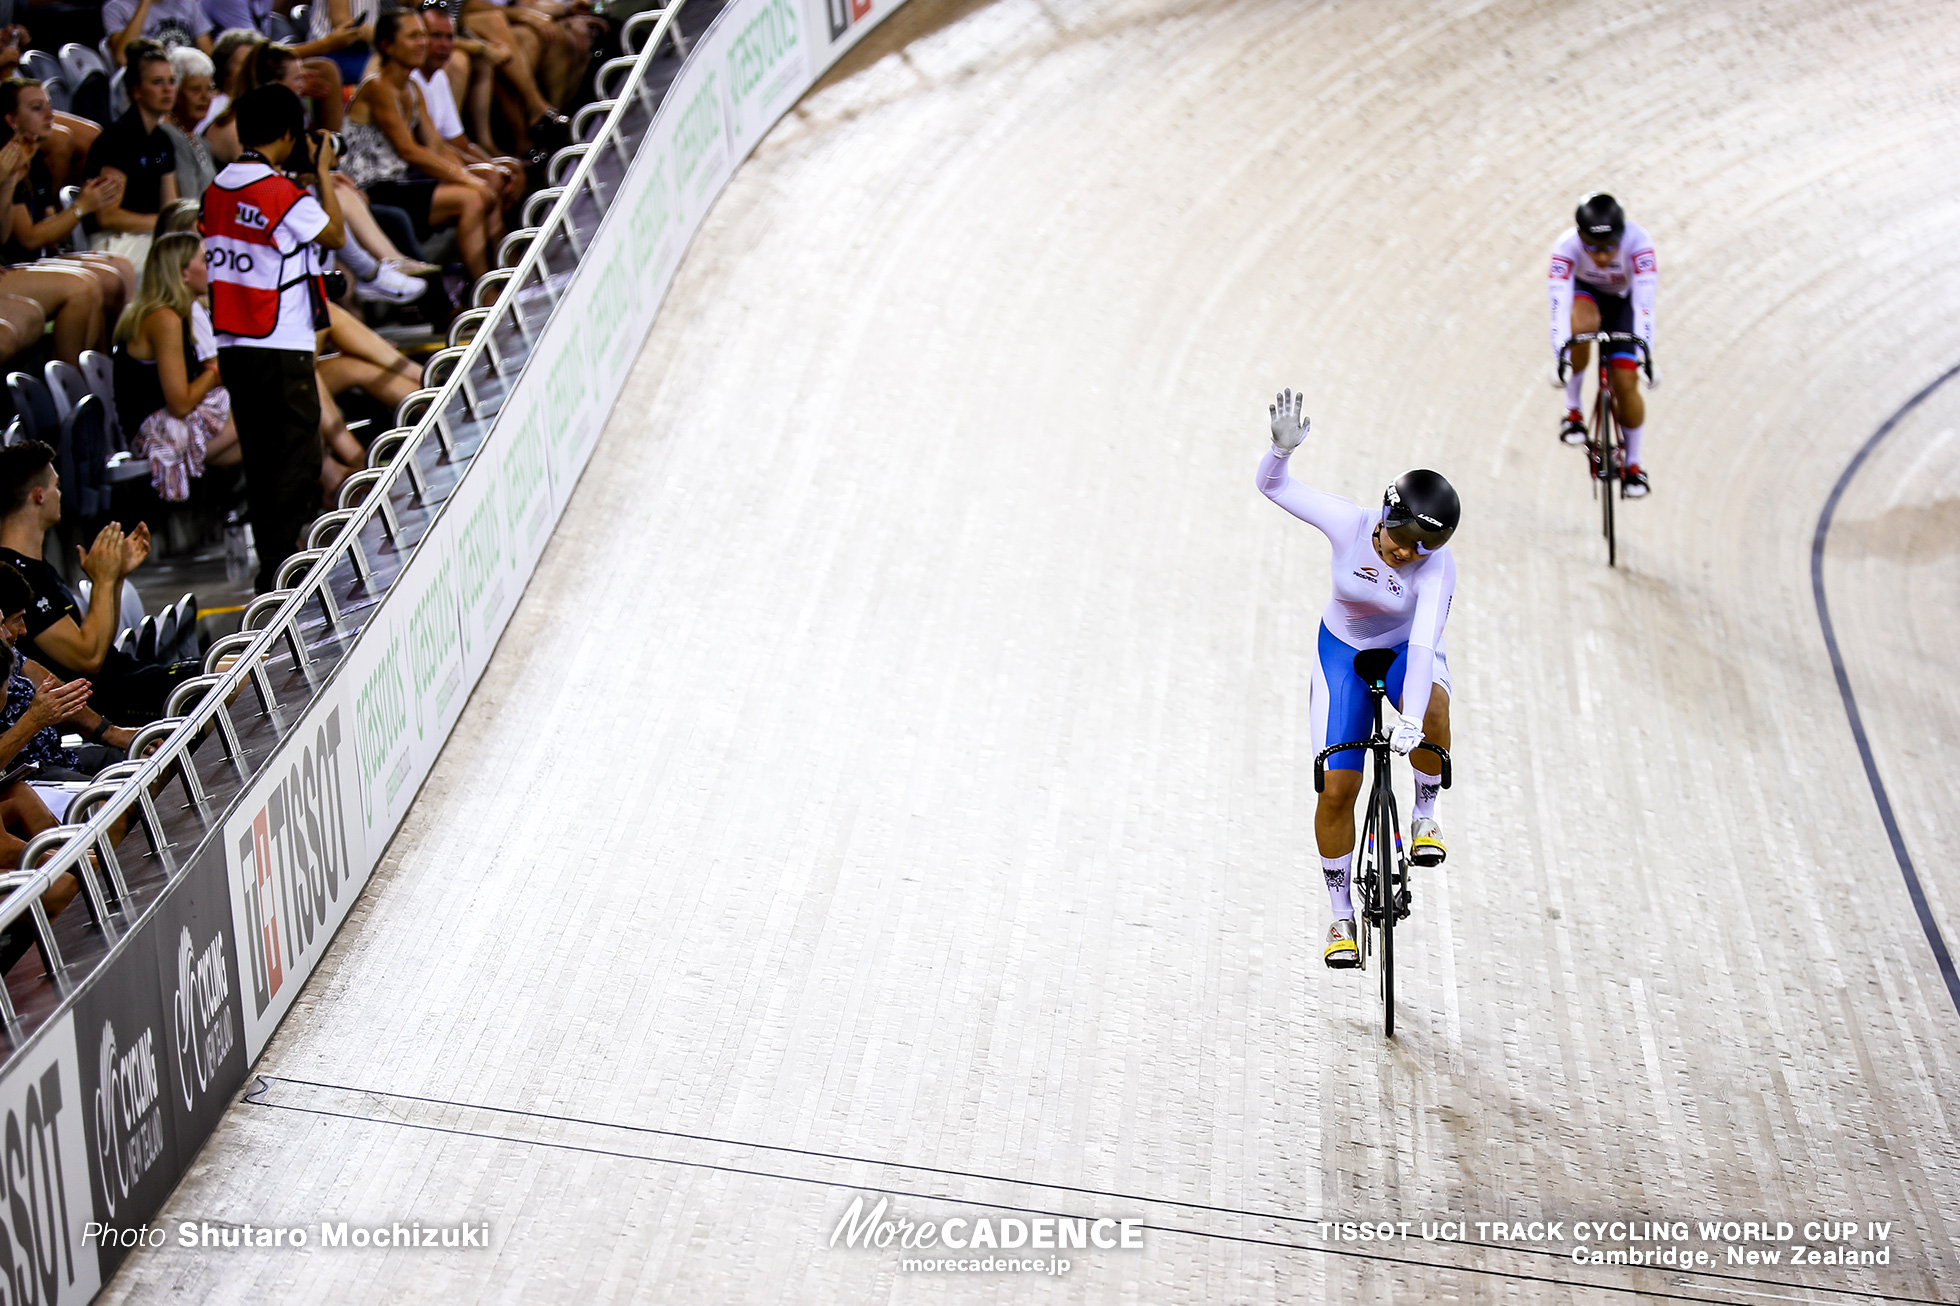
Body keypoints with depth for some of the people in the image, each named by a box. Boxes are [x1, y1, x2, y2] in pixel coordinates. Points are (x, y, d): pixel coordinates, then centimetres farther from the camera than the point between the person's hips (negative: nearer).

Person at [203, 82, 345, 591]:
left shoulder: (216, 190, 8)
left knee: (259, 456, 13)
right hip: (280, 348, -7)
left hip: (232, 345, 7)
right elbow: (335, 235, -1)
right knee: (297, 455, -2)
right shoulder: (284, 194, -13)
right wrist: (322, 172, 5)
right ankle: (282, 564, -5)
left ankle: (270, 558, 17)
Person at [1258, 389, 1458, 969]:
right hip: (1343, 652, 1)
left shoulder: (1437, 566, -29)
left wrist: (1411, 720, -52)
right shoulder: (1349, 524, -25)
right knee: (1337, 786, -8)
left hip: (1406, 651, -1)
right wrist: (1283, 446, -42)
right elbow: (1273, 486, -20)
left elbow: (1424, 643, -40)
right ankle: (1342, 917, 10)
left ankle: (1426, 815, -11)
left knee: (1432, 710, -39)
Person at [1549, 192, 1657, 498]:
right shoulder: (1567, 245, -36)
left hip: (1623, 300, 0)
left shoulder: (1638, 241, -36)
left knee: (1626, 382, -11)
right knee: (1583, 323, -37)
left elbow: (1644, 302, -42)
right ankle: (1573, 409, -17)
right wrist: (1558, 357, -52)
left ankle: (1633, 464, 12)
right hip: (1584, 292, 0)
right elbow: (1559, 304, -42)